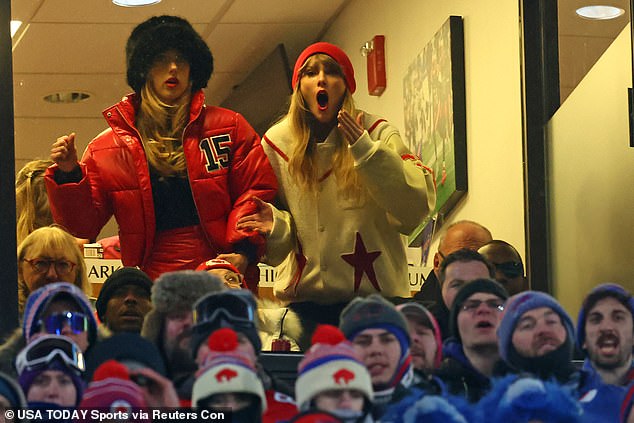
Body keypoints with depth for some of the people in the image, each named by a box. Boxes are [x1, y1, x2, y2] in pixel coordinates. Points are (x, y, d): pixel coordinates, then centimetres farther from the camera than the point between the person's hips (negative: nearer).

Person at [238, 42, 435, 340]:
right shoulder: (277, 143, 4)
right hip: (304, 298, 2)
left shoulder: (378, 134, -2)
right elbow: (279, 248, 10)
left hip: (374, 293, -1)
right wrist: (276, 226, -14)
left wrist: (366, 149, -21)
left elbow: (416, 209, -15)